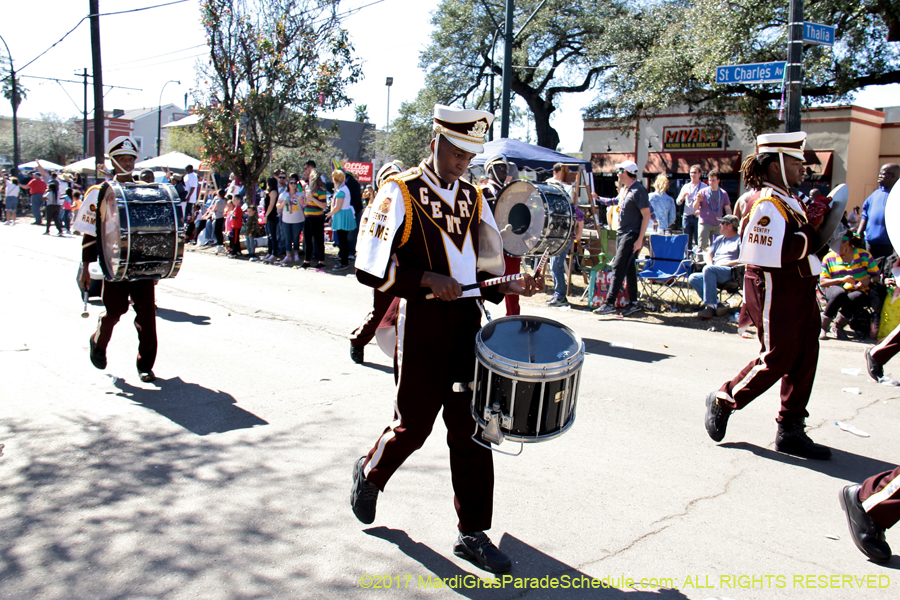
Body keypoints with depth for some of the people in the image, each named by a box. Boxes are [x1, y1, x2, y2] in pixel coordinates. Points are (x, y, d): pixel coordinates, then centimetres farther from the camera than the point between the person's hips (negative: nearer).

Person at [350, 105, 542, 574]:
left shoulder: (472, 198, 12)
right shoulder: (400, 193, -6)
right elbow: (370, 268, -12)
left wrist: (508, 285, -1)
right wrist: (427, 280, -21)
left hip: (468, 323, 5)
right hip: (422, 327, -5)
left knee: (472, 430, 5)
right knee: (413, 425, 7)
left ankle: (473, 533, 17)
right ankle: (369, 473, 40)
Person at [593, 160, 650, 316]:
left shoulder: (638, 190, -13)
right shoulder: (625, 189, 15)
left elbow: (646, 215, -15)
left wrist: (640, 239, -19)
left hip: (632, 235, -9)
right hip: (621, 233, 9)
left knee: (619, 267, -14)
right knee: (628, 268, 12)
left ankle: (610, 303, -15)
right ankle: (634, 302, 20)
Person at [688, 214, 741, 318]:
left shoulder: (739, 239, 8)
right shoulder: (719, 239, 30)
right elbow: (708, 254, 23)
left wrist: (725, 264, -12)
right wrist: (710, 263, 1)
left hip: (731, 272, -7)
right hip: (714, 274, 8)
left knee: (708, 269, -35)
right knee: (693, 278, -18)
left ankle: (710, 305, -36)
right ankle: (717, 305, -30)